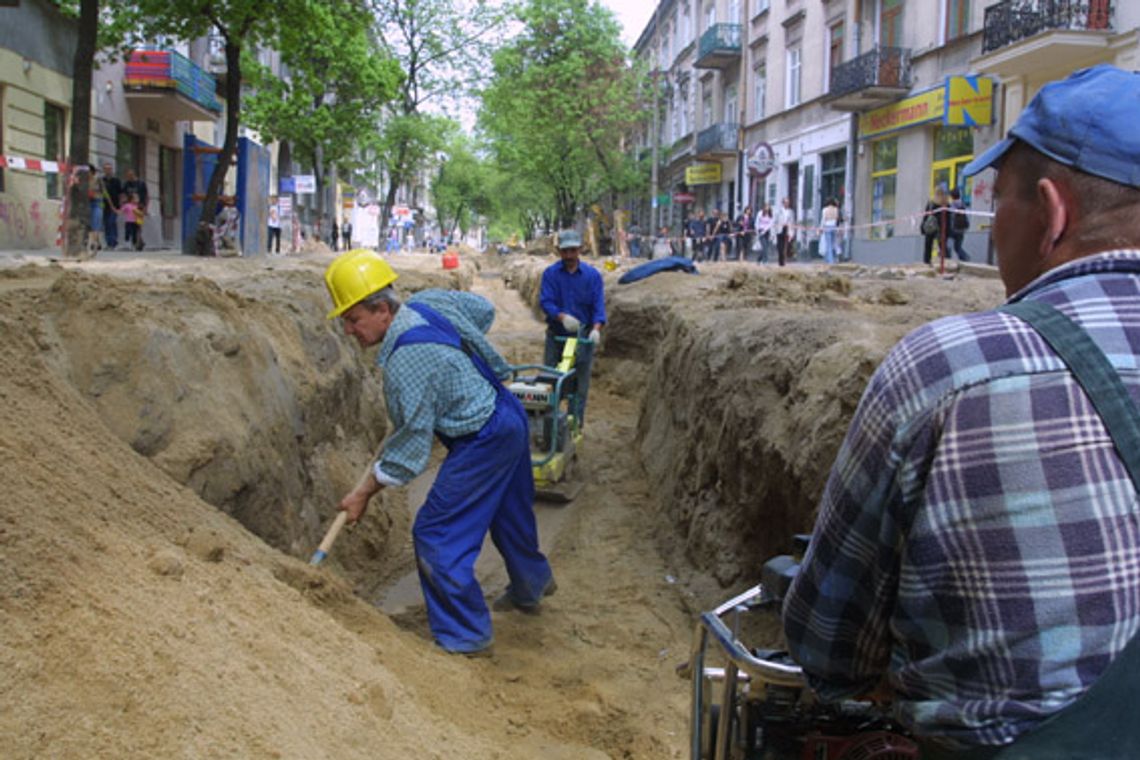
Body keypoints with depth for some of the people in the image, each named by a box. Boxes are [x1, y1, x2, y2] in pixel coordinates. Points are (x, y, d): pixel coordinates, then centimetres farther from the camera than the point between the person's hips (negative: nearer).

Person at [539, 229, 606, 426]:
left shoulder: (592, 275, -1)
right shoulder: (550, 273, -2)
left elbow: (598, 305, -6)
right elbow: (545, 301, -11)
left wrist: (596, 328, -24)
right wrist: (562, 316, -30)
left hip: (582, 336, -1)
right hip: (556, 334, 1)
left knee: (580, 381, 1)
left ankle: (576, 422, 9)